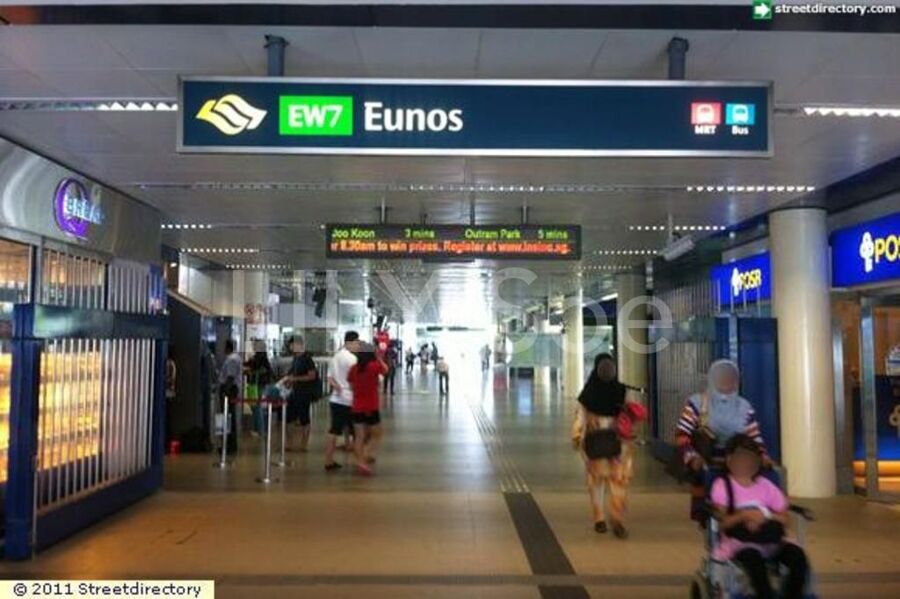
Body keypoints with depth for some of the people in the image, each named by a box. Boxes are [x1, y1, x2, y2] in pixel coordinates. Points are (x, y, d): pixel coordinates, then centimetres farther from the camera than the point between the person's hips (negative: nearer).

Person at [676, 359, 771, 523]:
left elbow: (755, 437, 8)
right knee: (705, 514, 2)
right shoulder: (697, 403, -6)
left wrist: (763, 457, -11)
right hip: (705, 471, -3)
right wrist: (691, 457, -25)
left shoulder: (744, 407, 6)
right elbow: (682, 434, -10)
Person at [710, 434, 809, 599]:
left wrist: (764, 516, -12)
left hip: (769, 540, 4)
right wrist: (744, 515, -25)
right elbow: (721, 522, -9)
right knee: (753, 558, -37)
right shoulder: (722, 485, -1)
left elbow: (784, 519, 8)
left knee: (797, 555, -23)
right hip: (738, 542, -4)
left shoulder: (766, 485, 12)